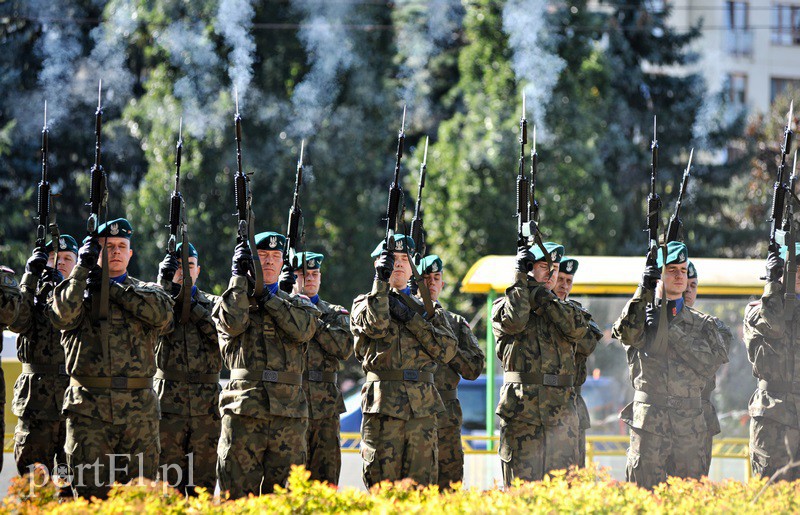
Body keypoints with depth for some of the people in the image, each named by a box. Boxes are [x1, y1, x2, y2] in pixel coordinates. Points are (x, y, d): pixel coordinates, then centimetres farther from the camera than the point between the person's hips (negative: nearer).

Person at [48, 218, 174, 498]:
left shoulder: (145, 291, 15)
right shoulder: (78, 289, 10)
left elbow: (163, 313, -9)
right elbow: (63, 315, -13)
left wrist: (111, 288, -7)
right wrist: (83, 268, -10)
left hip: (139, 412, 2)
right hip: (89, 409, -2)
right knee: (91, 493, -4)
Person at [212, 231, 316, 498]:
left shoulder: (296, 304, 17)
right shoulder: (234, 298, 12)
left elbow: (303, 329, -5)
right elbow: (233, 323, -12)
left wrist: (267, 297, -5)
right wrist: (239, 276, -7)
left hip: (289, 413, 2)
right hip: (244, 410, -2)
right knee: (237, 493, -4)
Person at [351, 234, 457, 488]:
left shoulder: (427, 308, 17)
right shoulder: (365, 303, 9)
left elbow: (447, 349, 1)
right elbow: (375, 325, -15)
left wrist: (411, 320, -7)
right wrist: (381, 280, -17)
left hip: (423, 407, 3)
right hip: (384, 406, -3)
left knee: (422, 483, 3)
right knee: (382, 483, -5)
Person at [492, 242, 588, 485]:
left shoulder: (562, 310, 17)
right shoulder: (503, 305, 7)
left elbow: (577, 330, -5)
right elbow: (514, 321, -16)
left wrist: (542, 295, -7)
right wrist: (520, 276, -8)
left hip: (562, 413, 3)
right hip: (521, 411, -3)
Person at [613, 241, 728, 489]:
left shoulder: (702, 323, 13)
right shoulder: (642, 314, 7)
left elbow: (709, 363, -3)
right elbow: (627, 334, -16)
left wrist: (670, 330, -8)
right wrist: (644, 291, -26)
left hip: (690, 425, 2)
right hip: (648, 420, -2)